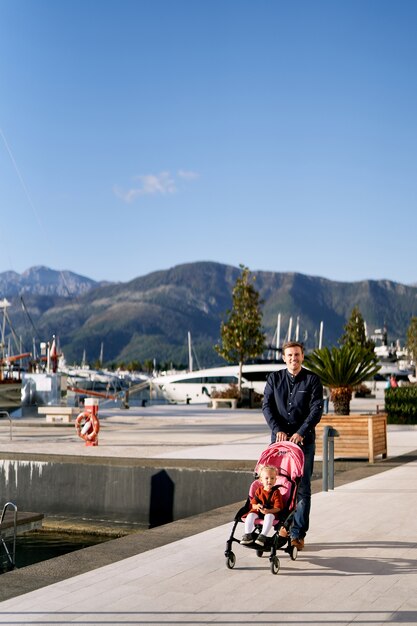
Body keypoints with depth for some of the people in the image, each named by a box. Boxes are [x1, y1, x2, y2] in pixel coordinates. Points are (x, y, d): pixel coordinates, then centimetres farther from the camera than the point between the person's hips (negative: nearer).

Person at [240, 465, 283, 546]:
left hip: (271, 512, -3)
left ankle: (263, 536, -35)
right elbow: (253, 504, 7)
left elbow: (278, 508, -10)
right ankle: (247, 535, -24)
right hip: (258, 511, 3)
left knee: (269, 516, -37)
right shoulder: (259, 490, 6)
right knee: (250, 515, -26)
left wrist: (268, 511, -27)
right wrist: (257, 506, -18)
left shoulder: (276, 492, -5)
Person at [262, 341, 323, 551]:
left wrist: (300, 433, -17)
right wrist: (277, 429, -12)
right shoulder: (274, 378, 9)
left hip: (304, 440, -2)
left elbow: (317, 409, -6)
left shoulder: (312, 380, 2)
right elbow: (266, 406, 2)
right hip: (279, 438, 2)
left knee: (302, 488, -2)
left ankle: (298, 534, 1)